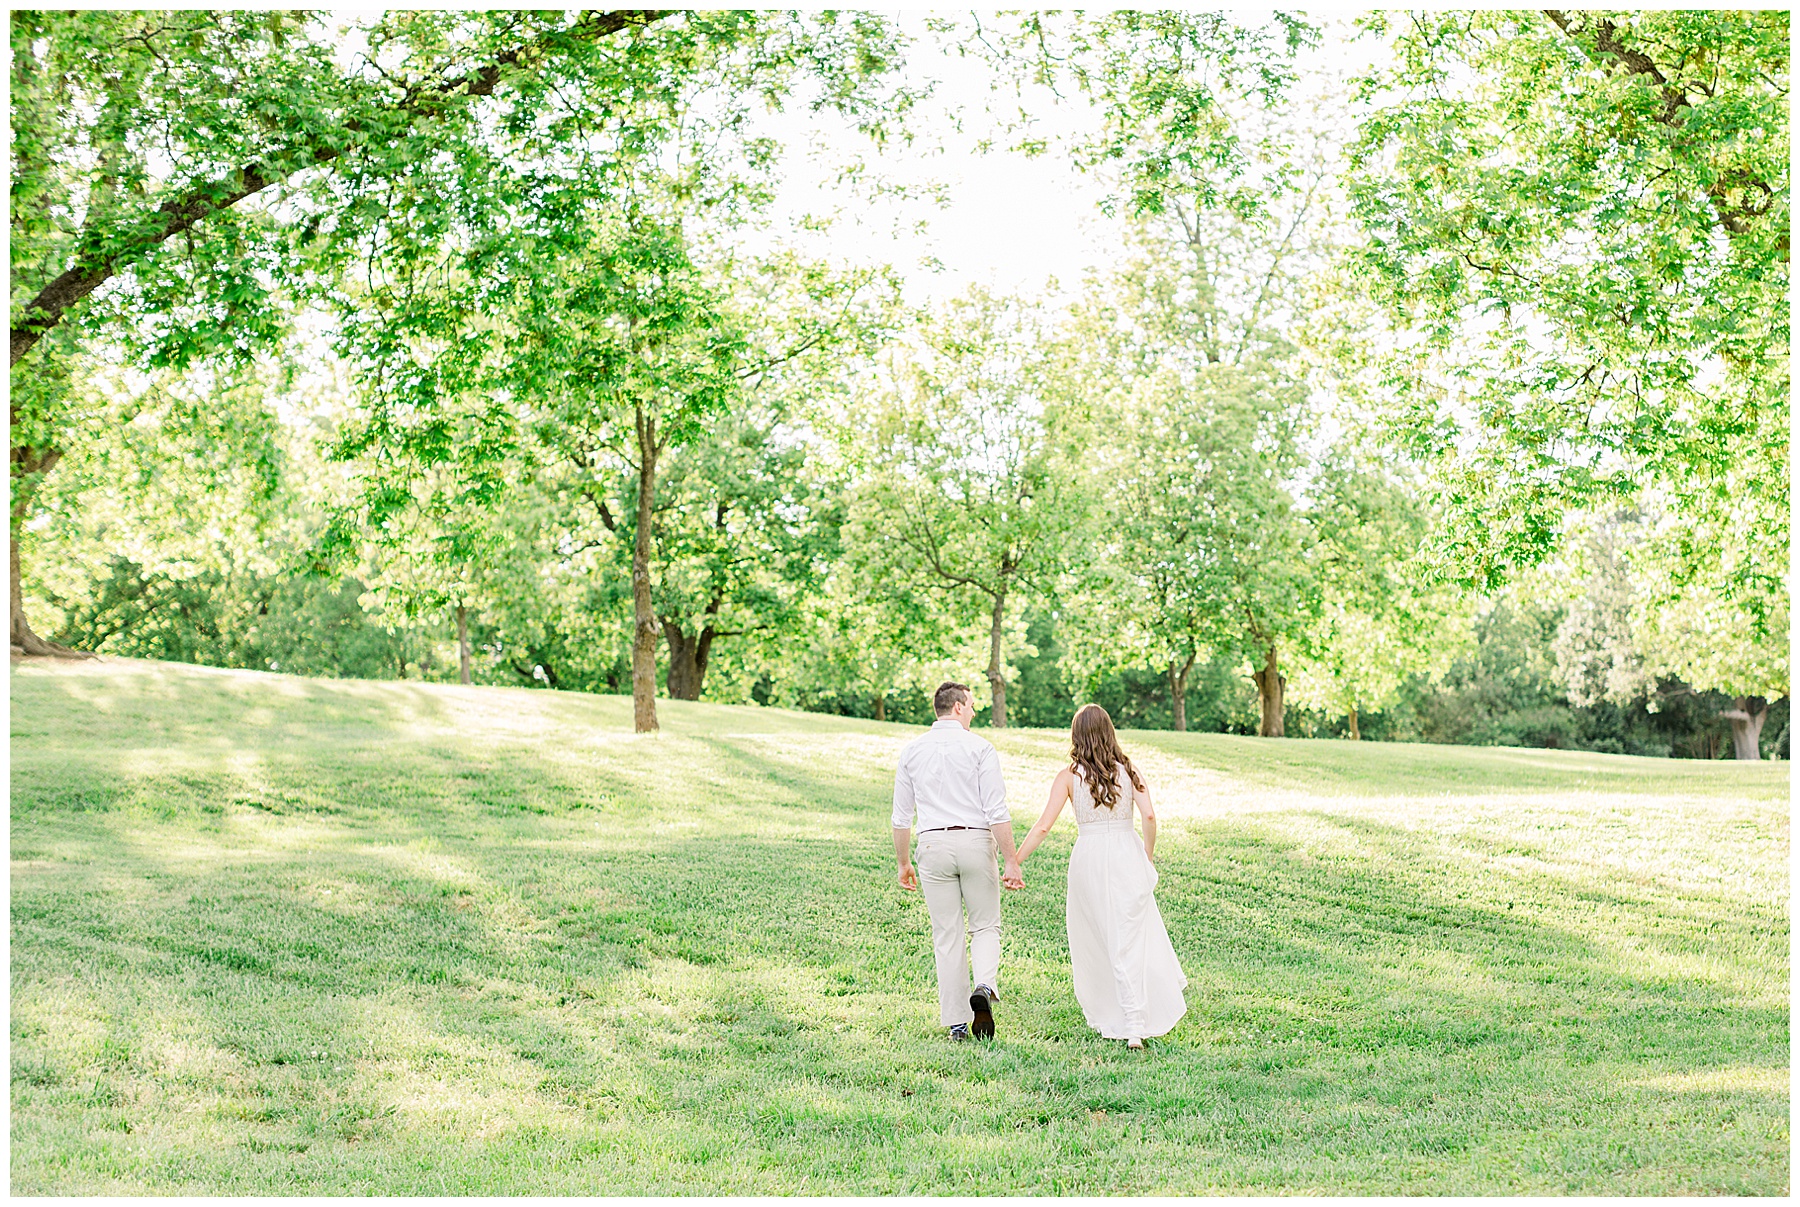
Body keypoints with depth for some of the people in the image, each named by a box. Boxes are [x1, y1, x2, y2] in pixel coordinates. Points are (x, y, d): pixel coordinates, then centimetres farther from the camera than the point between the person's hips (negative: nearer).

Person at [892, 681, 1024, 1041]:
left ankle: (956, 1023, 8)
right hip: (976, 841, -2)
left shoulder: (911, 751, 6)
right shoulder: (979, 747, -3)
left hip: (933, 844, 2)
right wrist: (1012, 862, -7)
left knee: (946, 937, 8)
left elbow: (901, 816, 8)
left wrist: (903, 863, 18)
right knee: (985, 926, 13)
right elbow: (997, 812, -9)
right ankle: (985, 987, -15)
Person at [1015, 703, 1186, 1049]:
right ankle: (1138, 1026, 1)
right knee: (1133, 940, 5)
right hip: (1126, 855, 1)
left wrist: (1014, 863, -3)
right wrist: (1148, 856, 6)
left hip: (1088, 857, -1)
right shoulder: (1128, 771, 3)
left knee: (1094, 939, 16)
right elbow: (1149, 816, -9)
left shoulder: (1069, 776, -2)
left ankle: (1107, 1015, 24)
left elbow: (1043, 826, -8)